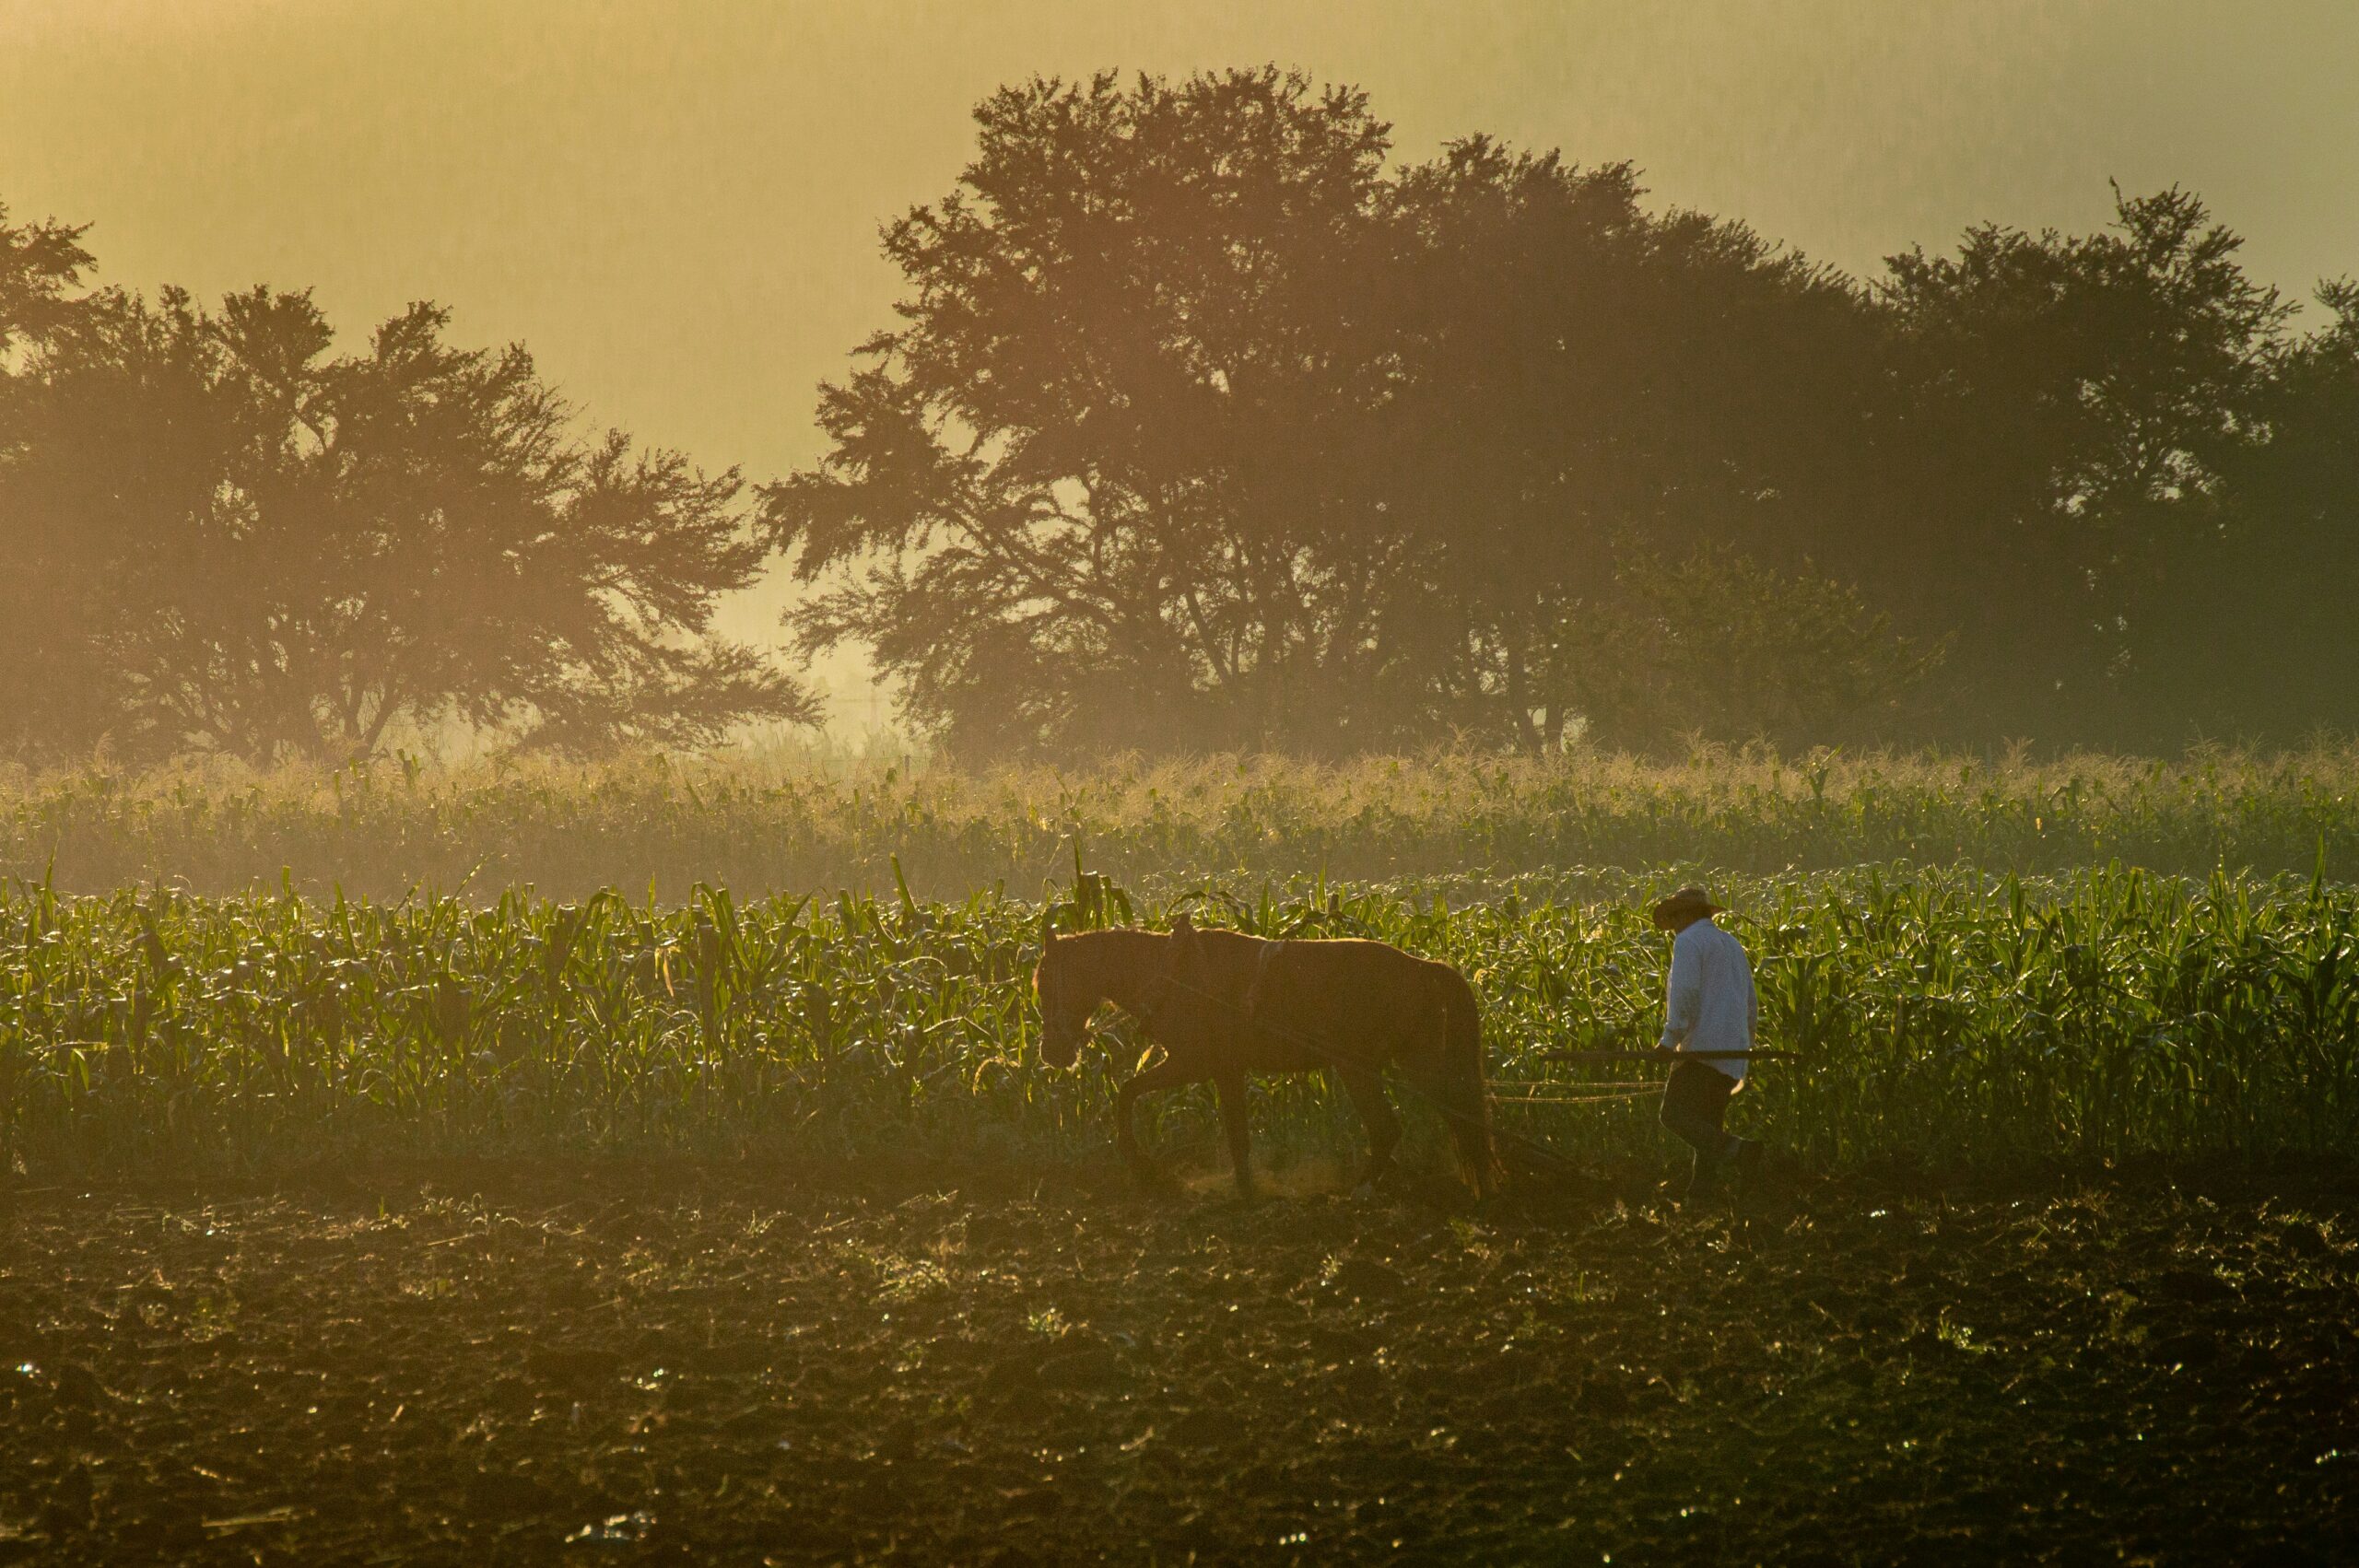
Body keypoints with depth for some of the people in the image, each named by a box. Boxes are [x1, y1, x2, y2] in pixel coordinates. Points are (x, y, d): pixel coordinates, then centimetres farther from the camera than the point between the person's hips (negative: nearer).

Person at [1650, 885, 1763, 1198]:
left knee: (1675, 1114, -13)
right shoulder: (1732, 946, 23)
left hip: (1702, 1047, -9)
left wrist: (1671, 1038, -21)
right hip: (1732, 1057, 9)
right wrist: (1744, 1043, 37)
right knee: (1706, 1124, 12)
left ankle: (1734, 1150, -32)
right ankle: (1702, 1187, 4)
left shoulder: (1689, 941, -4)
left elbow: (1684, 992, -18)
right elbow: (1751, 1004, 28)